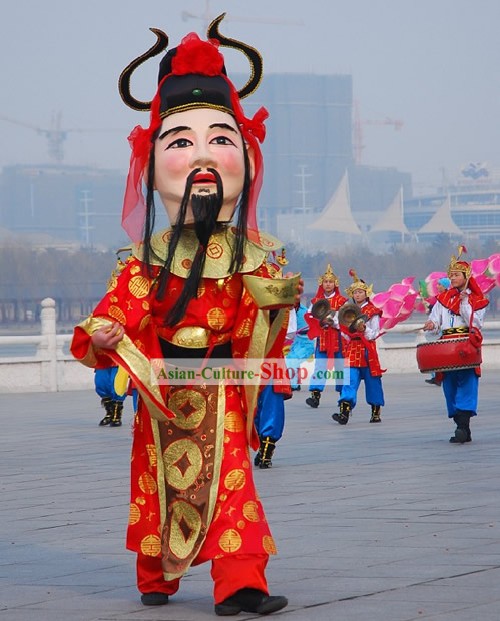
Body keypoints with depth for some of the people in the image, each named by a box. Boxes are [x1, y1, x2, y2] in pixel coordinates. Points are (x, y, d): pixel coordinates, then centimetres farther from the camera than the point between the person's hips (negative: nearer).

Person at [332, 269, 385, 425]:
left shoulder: (372, 312, 0)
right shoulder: (349, 312, 14)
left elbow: (374, 334, -6)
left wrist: (364, 329, -22)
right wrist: (348, 331, -5)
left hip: (367, 351, -3)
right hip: (352, 350, 3)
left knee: (372, 382, 6)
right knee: (350, 380, -11)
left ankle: (376, 412, 19)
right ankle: (344, 411, -22)